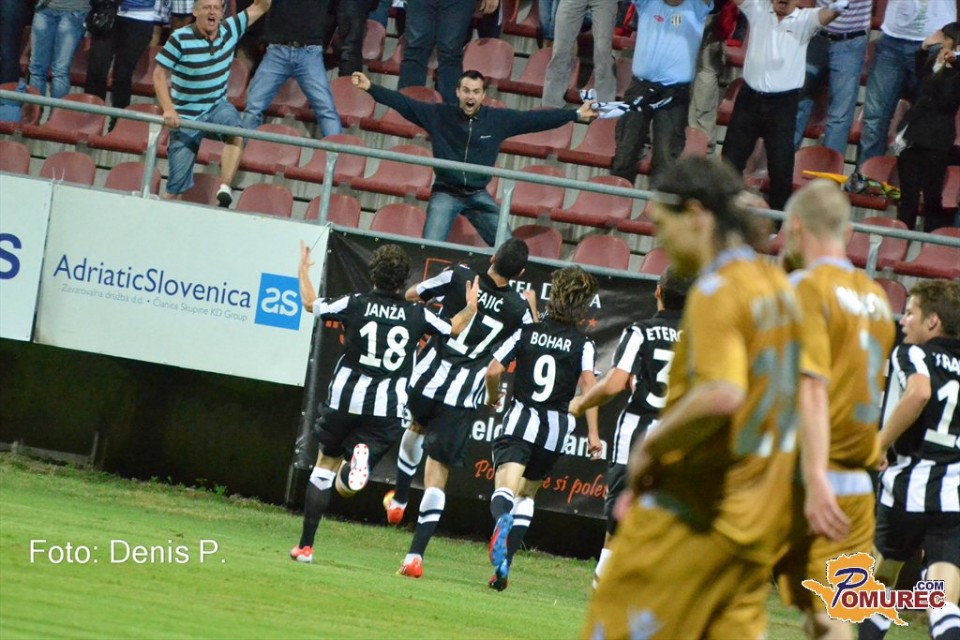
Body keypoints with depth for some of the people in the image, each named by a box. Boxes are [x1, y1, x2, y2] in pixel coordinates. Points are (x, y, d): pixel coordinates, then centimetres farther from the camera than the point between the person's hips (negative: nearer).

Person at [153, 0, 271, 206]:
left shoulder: (230, 30, -2)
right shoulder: (180, 39, -13)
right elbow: (159, 74, -10)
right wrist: (168, 109, -22)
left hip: (217, 106, 2)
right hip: (186, 116, -2)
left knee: (236, 132, -34)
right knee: (177, 184, -2)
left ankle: (225, 188, -37)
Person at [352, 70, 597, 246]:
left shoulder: (499, 120, -2)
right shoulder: (439, 115, -6)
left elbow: (536, 118, 3)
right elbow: (404, 103, -9)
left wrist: (576, 115, 4)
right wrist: (371, 88, -17)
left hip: (479, 196, 2)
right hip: (446, 193, -2)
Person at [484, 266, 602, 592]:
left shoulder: (527, 332, 3)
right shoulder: (583, 344, 0)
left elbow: (493, 370, -1)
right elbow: (588, 383, -13)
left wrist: (493, 396, 21)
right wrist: (593, 433, -13)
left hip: (519, 421, -1)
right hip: (555, 428, 1)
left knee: (505, 488, -14)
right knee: (526, 494, 19)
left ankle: (501, 519, -51)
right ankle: (503, 567, 12)